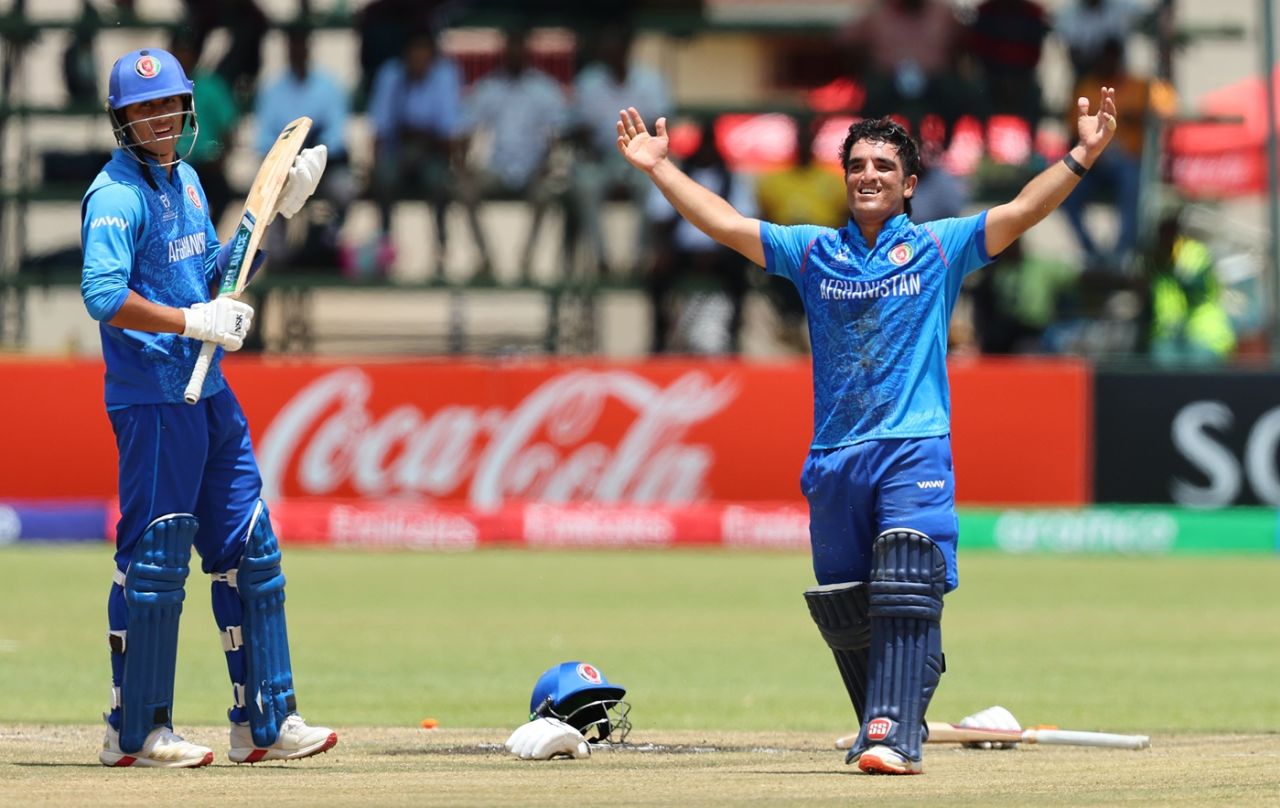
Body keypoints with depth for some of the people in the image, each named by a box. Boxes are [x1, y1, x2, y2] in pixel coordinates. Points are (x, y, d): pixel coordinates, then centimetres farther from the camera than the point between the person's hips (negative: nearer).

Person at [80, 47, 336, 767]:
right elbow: (103, 296, -24)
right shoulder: (117, 195, -13)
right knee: (155, 559, -5)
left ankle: (266, 721, 16)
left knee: (250, 548, 10)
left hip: (208, 392, 9)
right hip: (152, 401, -9)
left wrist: (274, 212, 15)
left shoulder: (185, 179, 14)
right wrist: (193, 321, -26)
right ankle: (136, 733, 3)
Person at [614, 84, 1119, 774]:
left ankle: (894, 736, -25)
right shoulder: (812, 251, 14)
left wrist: (1081, 155, -15)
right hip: (833, 459, 4)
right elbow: (725, 224, 13)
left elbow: (1021, 213, -3)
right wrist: (659, 167, 8)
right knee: (844, 613, 5)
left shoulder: (939, 247, 7)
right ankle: (886, 727, 21)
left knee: (906, 598, -18)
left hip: (916, 452, -4)